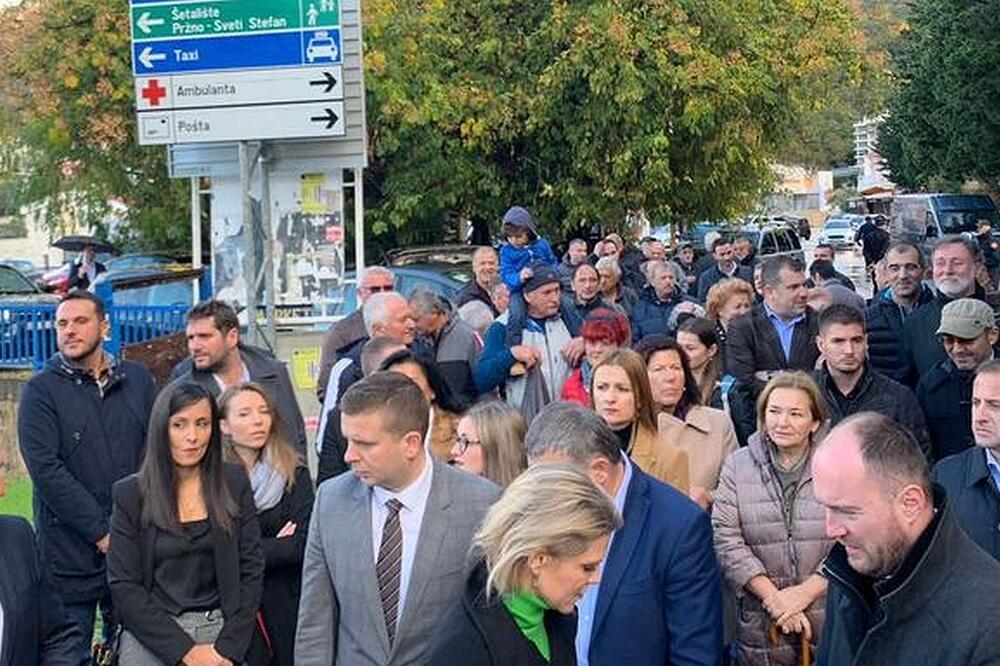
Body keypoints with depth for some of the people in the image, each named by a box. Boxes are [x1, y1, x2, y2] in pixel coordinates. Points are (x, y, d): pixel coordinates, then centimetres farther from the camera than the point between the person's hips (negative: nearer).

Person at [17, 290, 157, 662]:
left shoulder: (138, 381, 10)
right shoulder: (41, 391, -2)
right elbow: (46, 470, -11)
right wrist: (102, 533, -15)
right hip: (71, 556, -3)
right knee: (70, 654, 3)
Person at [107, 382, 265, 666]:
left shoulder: (234, 483, 1)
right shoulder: (131, 494, -2)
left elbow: (251, 570, 0)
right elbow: (124, 587, -5)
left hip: (223, 631, 1)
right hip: (151, 639, -1)